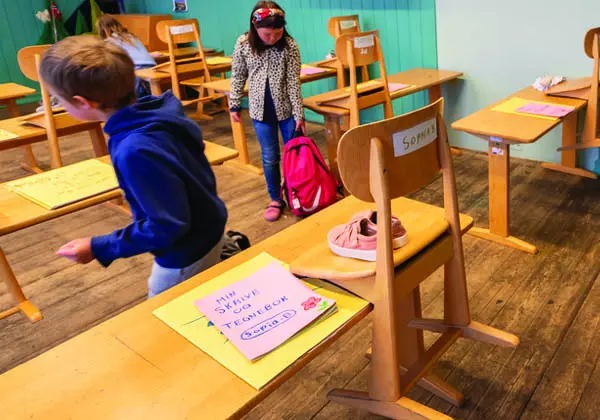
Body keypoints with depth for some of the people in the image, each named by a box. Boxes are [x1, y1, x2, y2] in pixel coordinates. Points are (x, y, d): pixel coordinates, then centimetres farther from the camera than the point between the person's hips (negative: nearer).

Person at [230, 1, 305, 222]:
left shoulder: (289, 45, -11)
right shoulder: (243, 44, -7)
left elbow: (293, 81, -10)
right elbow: (238, 77, 3)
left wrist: (299, 114, -11)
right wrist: (234, 105, 5)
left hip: (286, 107, 0)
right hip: (261, 109, 1)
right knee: (270, 157, 6)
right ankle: (275, 200, 21)